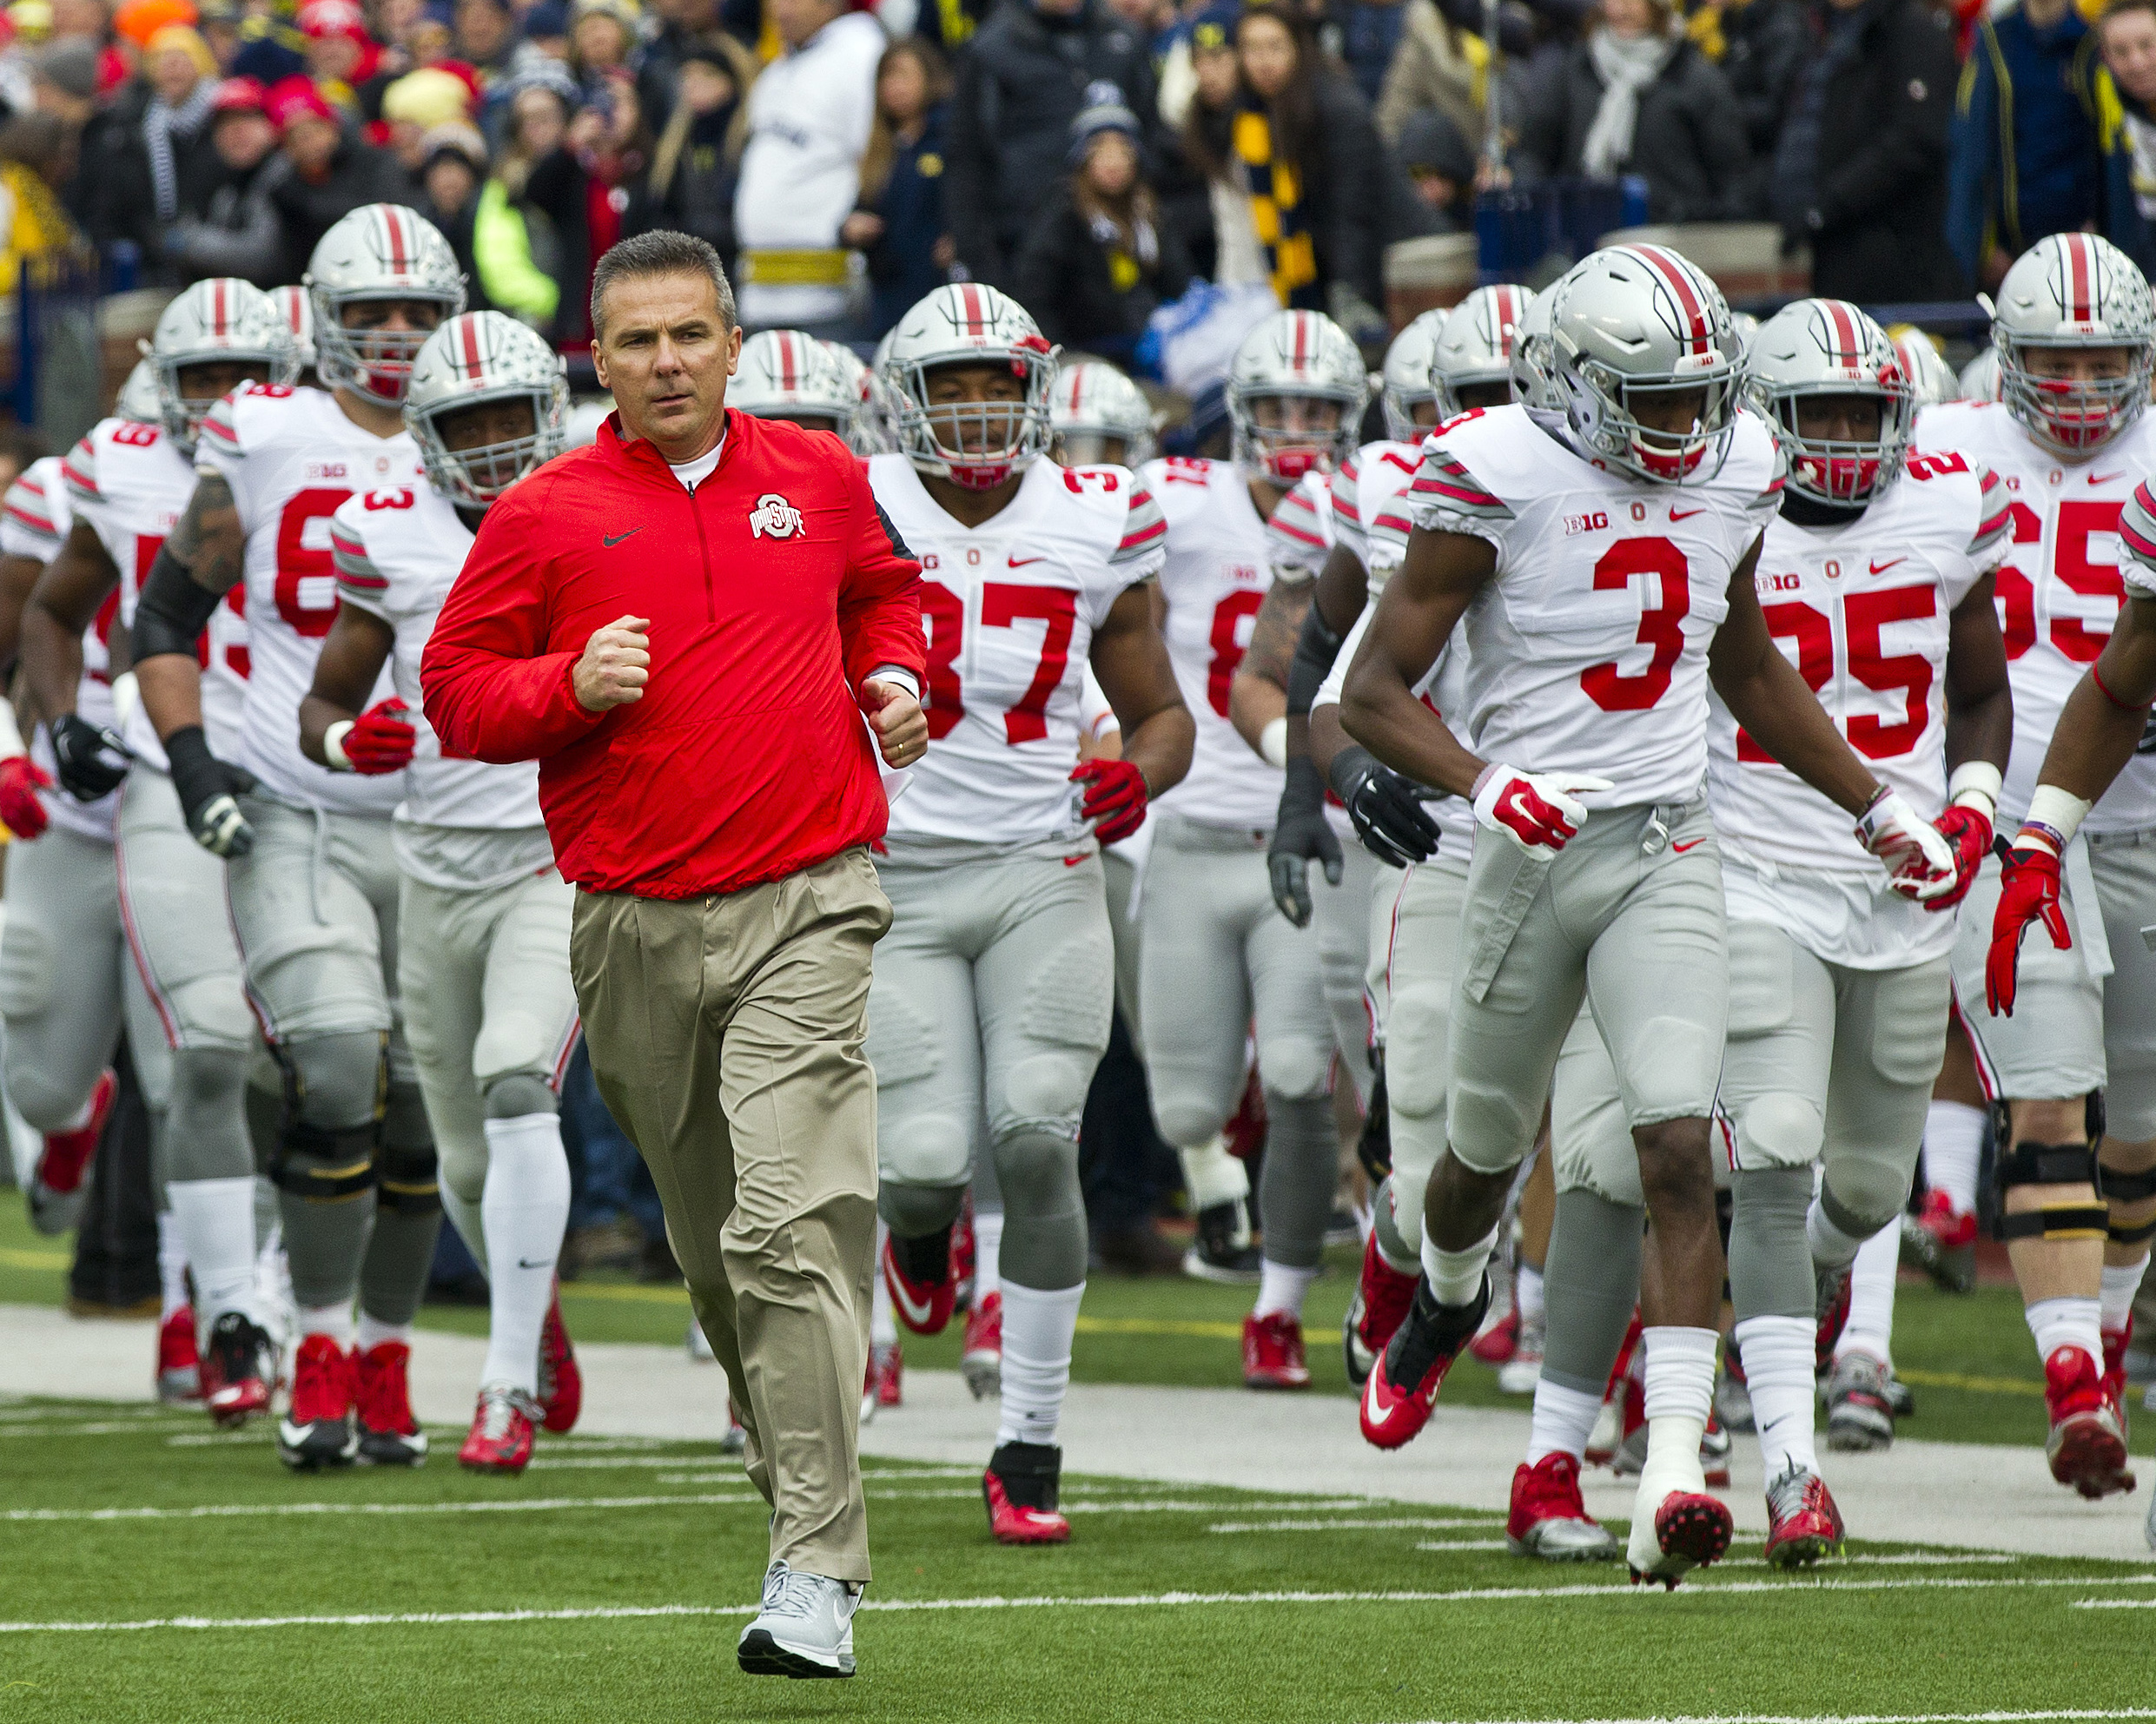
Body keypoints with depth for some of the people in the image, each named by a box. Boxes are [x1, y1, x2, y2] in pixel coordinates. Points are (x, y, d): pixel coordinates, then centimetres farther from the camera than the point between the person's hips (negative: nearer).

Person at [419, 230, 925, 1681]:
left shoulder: (818, 479, 9)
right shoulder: (544, 517, 3)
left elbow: (883, 588, 29)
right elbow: (456, 688, 7)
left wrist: (894, 679, 9)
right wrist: (570, 686, -11)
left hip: (804, 905, -2)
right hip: (636, 929, 2)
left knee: (792, 1228, -15)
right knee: (712, 1247, 11)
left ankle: (818, 1573, -18)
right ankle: (799, 1477, 31)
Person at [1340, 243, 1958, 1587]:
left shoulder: (1732, 478, 4)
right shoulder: (1503, 483, -12)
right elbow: (1375, 693, -11)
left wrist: (1881, 809, 24)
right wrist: (1485, 785, -29)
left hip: (1668, 856, 2)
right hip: (1533, 855, -2)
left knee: (1678, 1152, -14)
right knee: (1490, 1148, 16)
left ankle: (1671, 1482, -20)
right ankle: (1447, 1306, 53)